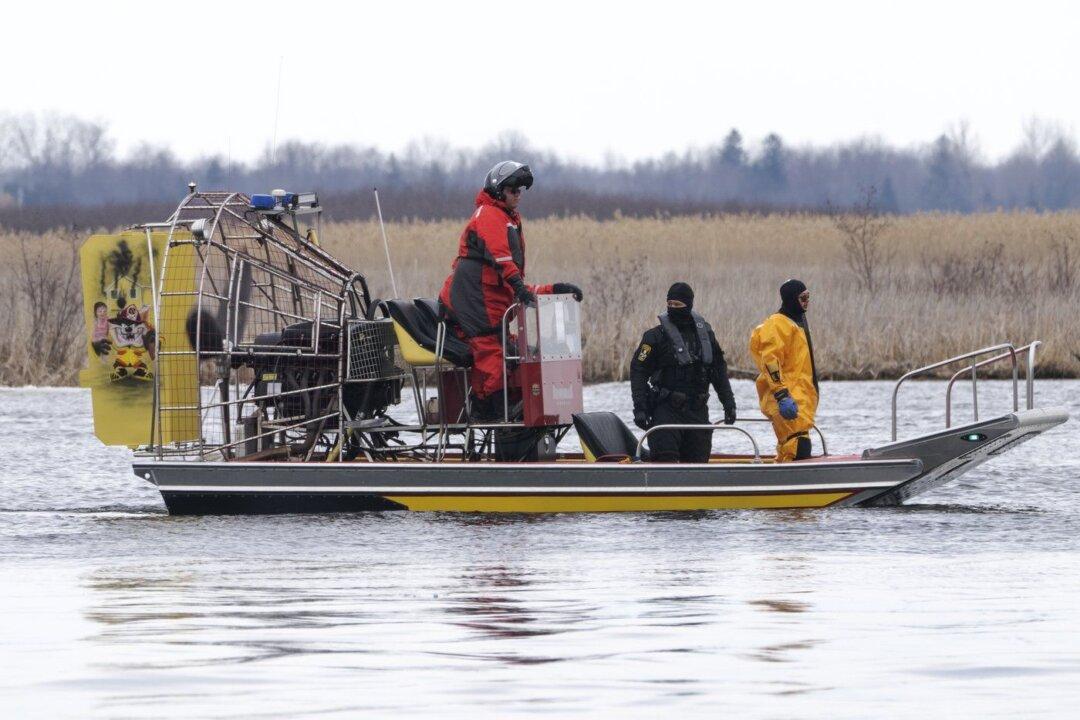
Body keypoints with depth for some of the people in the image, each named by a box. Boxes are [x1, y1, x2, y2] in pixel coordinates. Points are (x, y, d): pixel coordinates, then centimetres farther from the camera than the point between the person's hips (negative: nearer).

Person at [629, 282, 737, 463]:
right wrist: (639, 408, -13)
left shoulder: (704, 332, 10)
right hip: (666, 408, -4)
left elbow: (719, 370, 18)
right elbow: (638, 371, -5)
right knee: (666, 459, -15)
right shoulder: (656, 336, -3)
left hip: (697, 411, 4)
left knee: (698, 460, 5)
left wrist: (728, 403, 15)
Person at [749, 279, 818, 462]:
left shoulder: (797, 322, 22)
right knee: (799, 447, -21)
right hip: (789, 398, -10)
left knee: (786, 451, 13)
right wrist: (782, 395, -27)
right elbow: (770, 362, -20)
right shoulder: (777, 325, -11)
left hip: (801, 397, 10)